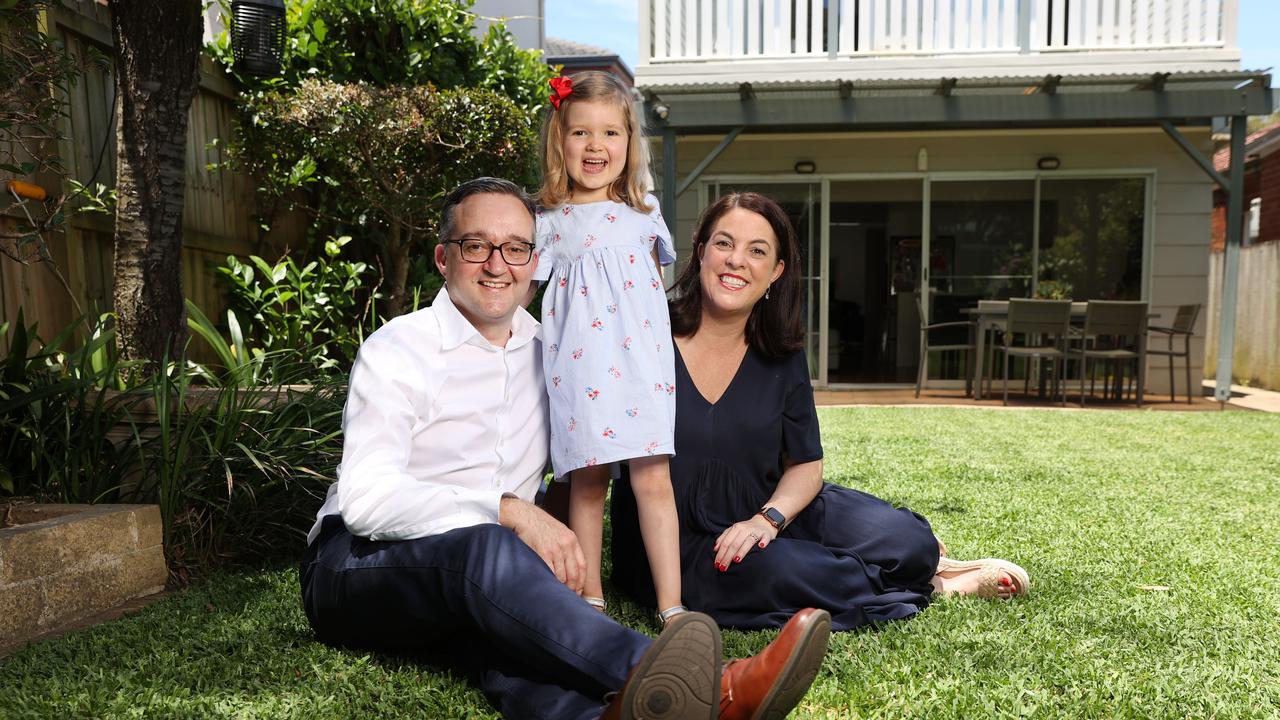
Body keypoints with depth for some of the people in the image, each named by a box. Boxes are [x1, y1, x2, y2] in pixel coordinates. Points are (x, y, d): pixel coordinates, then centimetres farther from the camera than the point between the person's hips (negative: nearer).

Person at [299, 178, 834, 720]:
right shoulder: (396, 350, -6)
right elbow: (366, 498, -19)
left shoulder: (547, 351, 12)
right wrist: (511, 511, -28)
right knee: (482, 549, -39)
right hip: (356, 564, -4)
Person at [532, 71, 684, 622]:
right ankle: (590, 598, 17)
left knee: (653, 477, -5)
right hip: (578, 364, -1)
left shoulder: (645, 211, 11)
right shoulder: (548, 220, 5)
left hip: (641, 357, 1)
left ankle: (671, 606, 0)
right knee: (586, 478, 3)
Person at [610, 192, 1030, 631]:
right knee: (770, 571, -34)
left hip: (768, 511, 4)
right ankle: (935, 585, -7)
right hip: (680, 542, -3)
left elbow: (805, 464, 5)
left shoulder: (782, 356, 0)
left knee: (907, 540, -18)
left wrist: (769, 518, -14)